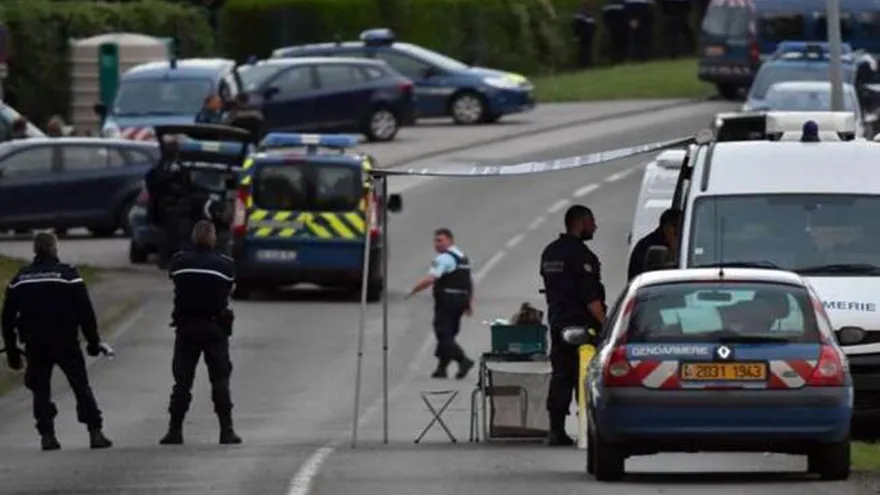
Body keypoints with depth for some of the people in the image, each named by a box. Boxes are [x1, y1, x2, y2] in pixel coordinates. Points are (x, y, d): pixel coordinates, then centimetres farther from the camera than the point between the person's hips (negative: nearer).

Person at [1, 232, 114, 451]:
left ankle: (47, 435, 1)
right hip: (65, 342, -2)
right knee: (81, 386, 4)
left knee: (40, 389, 10)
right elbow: (85, 311, -7)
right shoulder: (67, 274, -5)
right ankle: (95, 432, -1)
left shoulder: (20, 279, 7)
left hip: (34, 343, 2)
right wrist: (93, 341, 2)